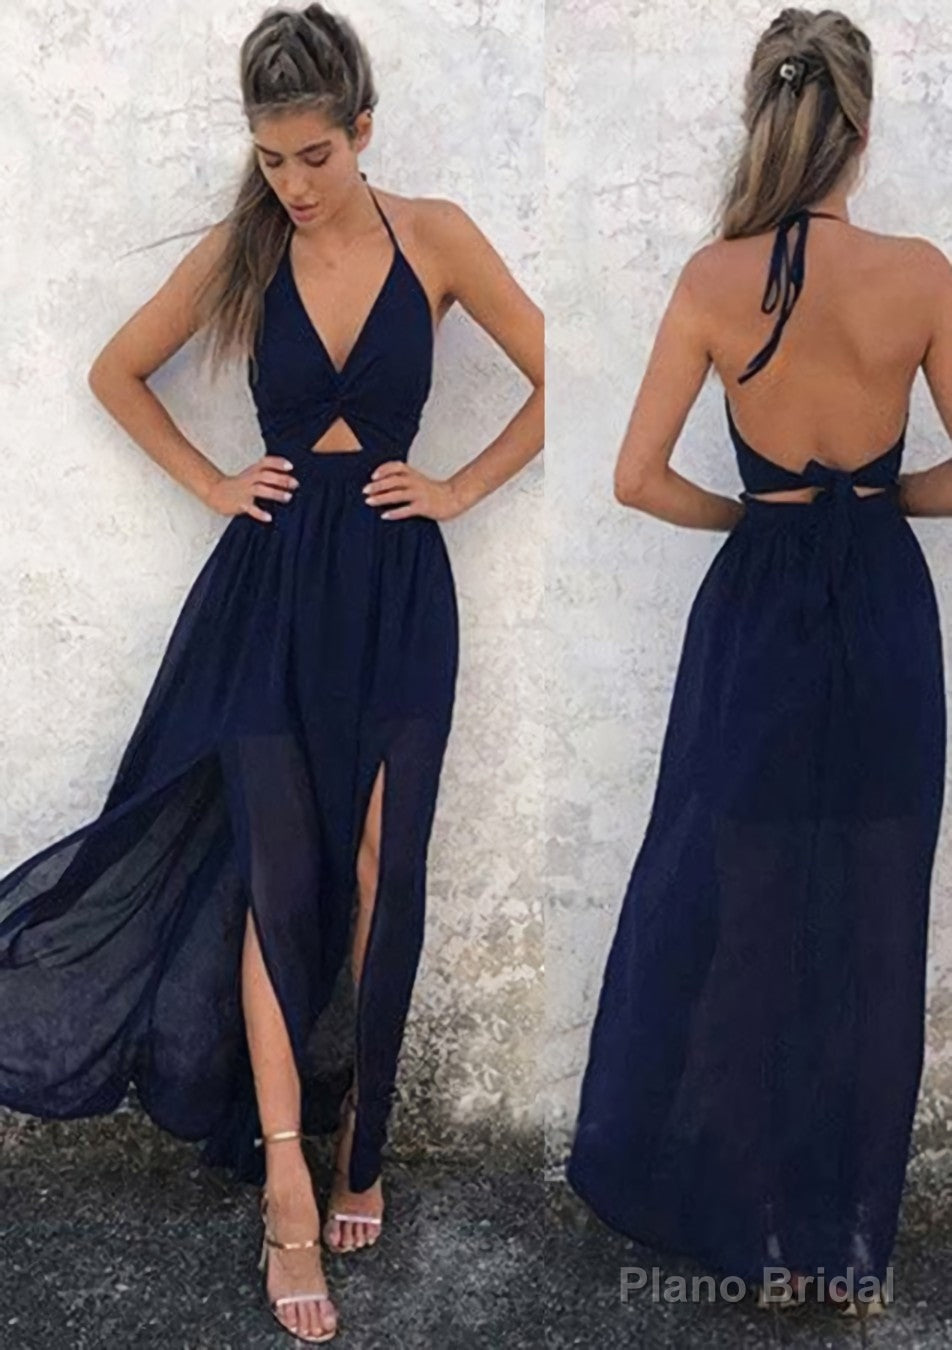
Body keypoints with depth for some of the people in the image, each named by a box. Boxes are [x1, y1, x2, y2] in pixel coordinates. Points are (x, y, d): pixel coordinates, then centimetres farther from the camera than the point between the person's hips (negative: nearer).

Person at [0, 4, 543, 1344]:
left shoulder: (434, 236, -1)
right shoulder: (238, 253, 3)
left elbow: (557, 381, 2)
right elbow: (116, 374, 14)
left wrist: (462, 487, 0)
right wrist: (210, 481, 5)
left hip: (396, 585, 0)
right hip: (270, 583, 1)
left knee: (379, 880, 4)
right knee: (276, 880, -3)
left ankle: (358, 1142, 23)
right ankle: (290, 1189, 6)